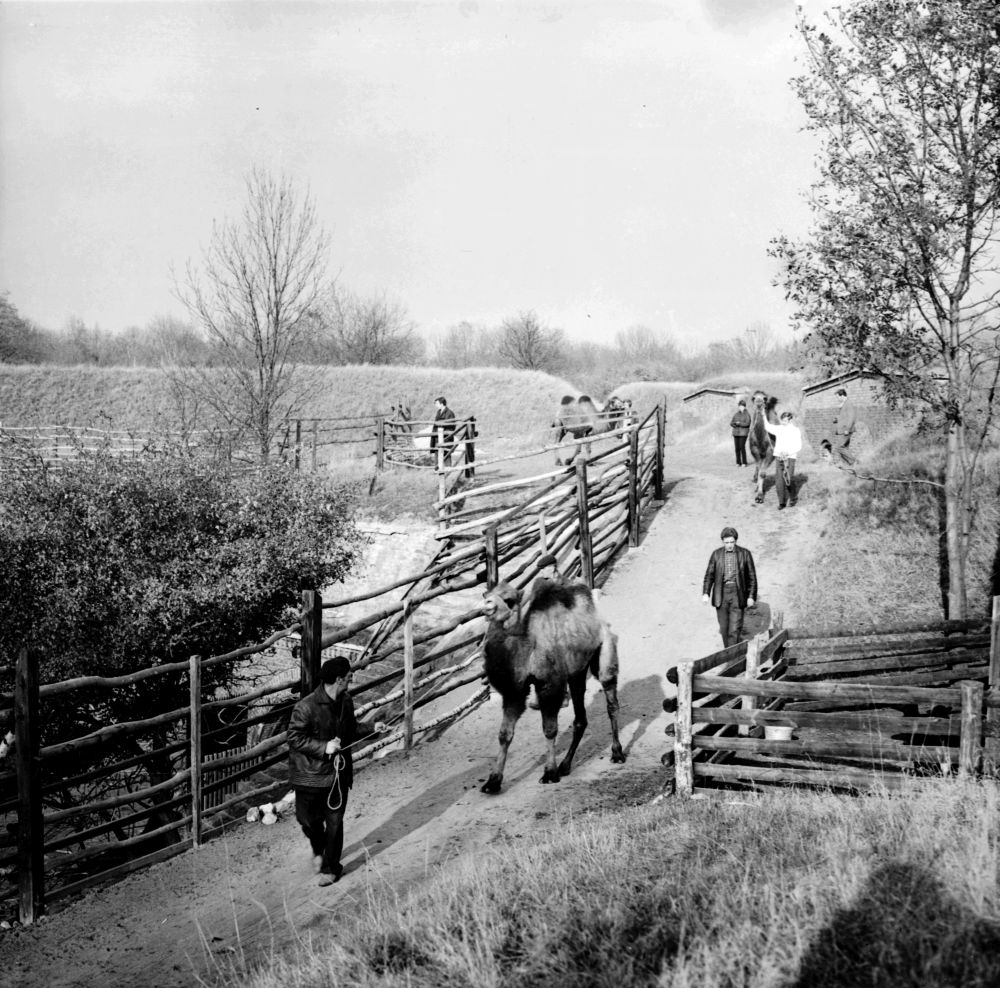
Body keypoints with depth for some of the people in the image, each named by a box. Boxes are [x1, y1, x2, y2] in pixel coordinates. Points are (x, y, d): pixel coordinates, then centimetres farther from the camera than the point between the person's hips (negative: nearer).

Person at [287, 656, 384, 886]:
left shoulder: (346, 702, 1)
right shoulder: (306, 707, -21)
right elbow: (295, 739, -18)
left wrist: (371, 729, 4)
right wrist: (324, 747, -25)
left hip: (339, 772, 4)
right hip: (311, 774, -4)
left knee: (334, 822, 6)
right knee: (308, 819, 10)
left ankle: (330, 867, 21)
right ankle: (319, 849, 41)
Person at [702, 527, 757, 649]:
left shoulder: (745, 554, 1)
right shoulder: (716, 554, 5)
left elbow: (752, 577, 3)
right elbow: (709, 575, 5)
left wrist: (751, 596, -2)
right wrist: (705, 593, -7)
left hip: (737, 594, -2)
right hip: (721, 595, 2)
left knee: (735, 629, -8)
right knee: (724, 628, 7)